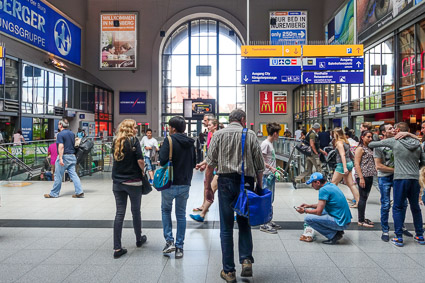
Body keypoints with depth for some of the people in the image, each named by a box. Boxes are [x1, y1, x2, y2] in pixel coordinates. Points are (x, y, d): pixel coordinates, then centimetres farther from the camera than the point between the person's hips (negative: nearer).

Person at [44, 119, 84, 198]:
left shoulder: (60, 134, -11)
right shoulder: (72, 133, 12)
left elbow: (61, 147, -19)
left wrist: (60, 158, -23)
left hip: (64, 156, -7)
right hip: (72, 156, 7)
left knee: (58, 176, 5)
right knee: (73, 174, 5)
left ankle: (54, 193, 16)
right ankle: (79, 192, -3)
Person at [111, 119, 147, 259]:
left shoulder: (116, 142, 6)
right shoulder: (134, 141, -10)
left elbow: (115, 158, 12)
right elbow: (140, 160, -15)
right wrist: (143, 170, 3)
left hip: (117, 181, 4)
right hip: (133, 181, -4)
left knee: (119, 213, 6)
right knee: (136, 211, 13)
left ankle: (117, 248, 6)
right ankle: (139, 239, 31)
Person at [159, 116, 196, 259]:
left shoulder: (169, 140, -13)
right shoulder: (190, 143, 5)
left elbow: (163, 160, -20)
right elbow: (194, 163, 12)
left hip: (170, 183, -4)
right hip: (185, 184, 4)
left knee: (166, 210, 18)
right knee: (181, 214, 12)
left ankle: (169, 241, 11)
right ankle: (179, 247, 17)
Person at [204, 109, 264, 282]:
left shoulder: (219, 134, 5)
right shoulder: (251, 135, 5)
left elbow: (211, 164, -1)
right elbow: (259, 165, 3)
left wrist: (208, 186, 5)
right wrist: (259, 185, 12)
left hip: (226, 181, -1)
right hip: (247, 182, 1)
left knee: (226, 228, 6)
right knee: (244, 224, 18)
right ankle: (246, 260, 5)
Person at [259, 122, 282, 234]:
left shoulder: (270, 143, 14)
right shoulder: (265, 143, -14)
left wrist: (275, 170, 18)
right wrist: (270, 168, -26)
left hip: (271, 175, 10)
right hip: (266, 175, -10)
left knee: (270, 200, 16)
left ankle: (268, 221, 26)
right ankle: (264, 224, 3)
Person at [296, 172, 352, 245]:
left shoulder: (323, 190, -17)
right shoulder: (331, 185, 11)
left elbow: (318, 212, -15)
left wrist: (304, 211, 0)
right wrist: (309, 206, 21)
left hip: (340, 223, -10)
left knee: (308, 218, -14)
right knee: (315, 209, 22)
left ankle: (334, 235, -6)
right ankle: (338, 231, 14)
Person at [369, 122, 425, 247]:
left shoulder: (394, 141, -4)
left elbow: (375, 144, 3)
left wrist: (366, 144, 23)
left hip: (400, 178, -4)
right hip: (415, 179, 4)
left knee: (398, 208, 4)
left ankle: (399, 238, 4)